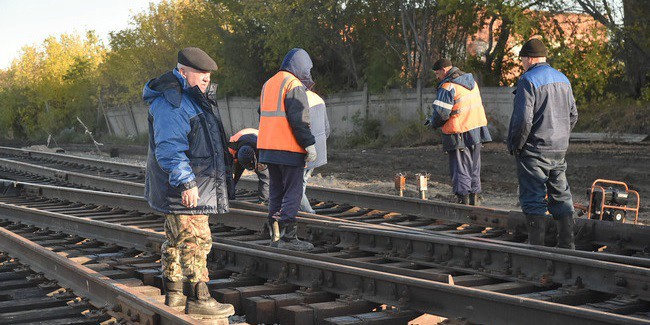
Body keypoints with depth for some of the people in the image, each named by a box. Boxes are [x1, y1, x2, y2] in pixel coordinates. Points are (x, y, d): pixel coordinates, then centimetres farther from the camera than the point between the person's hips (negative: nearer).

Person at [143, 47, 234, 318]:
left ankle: (173, 293, 23)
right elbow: (169, 147, -25)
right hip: (184, 186, -11)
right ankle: (198, 298, -6)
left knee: (177, 239, 15)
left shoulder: (192, 97, 17)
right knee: (195, 240, -10)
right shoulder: (170, 102, -18)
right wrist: (185, 183, -28)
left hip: (191, 183, 11)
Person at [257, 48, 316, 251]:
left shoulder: (268, 84, 18)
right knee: (293, 192, -4)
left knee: (276, 191, 14)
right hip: (289, 150, -8)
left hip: (267, 148, 8)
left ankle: (275, 235, 16)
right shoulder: (294, 85, -10)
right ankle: (288, 237, -6)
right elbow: (299, 120, -17)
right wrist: (310, 144, -13)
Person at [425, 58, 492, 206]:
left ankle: (463, 200, 3)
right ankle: (474, 197, 22)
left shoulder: (447, 87, -17)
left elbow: (441, 112, -20)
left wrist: (434, 123, 1)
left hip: (458, 135, -7)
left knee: (460, 168, 1)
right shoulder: (471, 81, 11)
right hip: (477, 130, 8)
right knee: (474, 166, 16)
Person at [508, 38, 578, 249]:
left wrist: (515, 146, -8)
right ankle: (567, 246, 16)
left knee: (533, 200, -3)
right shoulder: (562, 79, 12)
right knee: (561, 196, 13)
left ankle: (537, 246, -4)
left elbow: (523, 119, -19)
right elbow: (573, 115, 17)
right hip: (559, 149, 8)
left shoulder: (528, 80, -13)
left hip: (534, 150, -7)